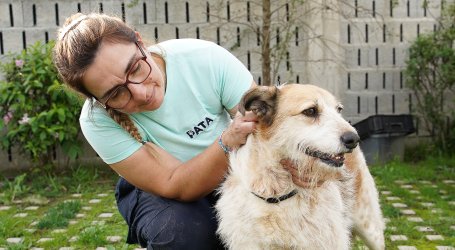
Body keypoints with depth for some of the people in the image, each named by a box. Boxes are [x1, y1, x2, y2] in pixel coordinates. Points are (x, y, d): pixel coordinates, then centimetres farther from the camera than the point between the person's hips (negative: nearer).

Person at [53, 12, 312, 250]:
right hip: (159, 191, -1)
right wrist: (229, 142, -44)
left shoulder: (206, 58, -25)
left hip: (235, 178, 2)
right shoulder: (98, 120, -25)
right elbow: (173, 187, -28)